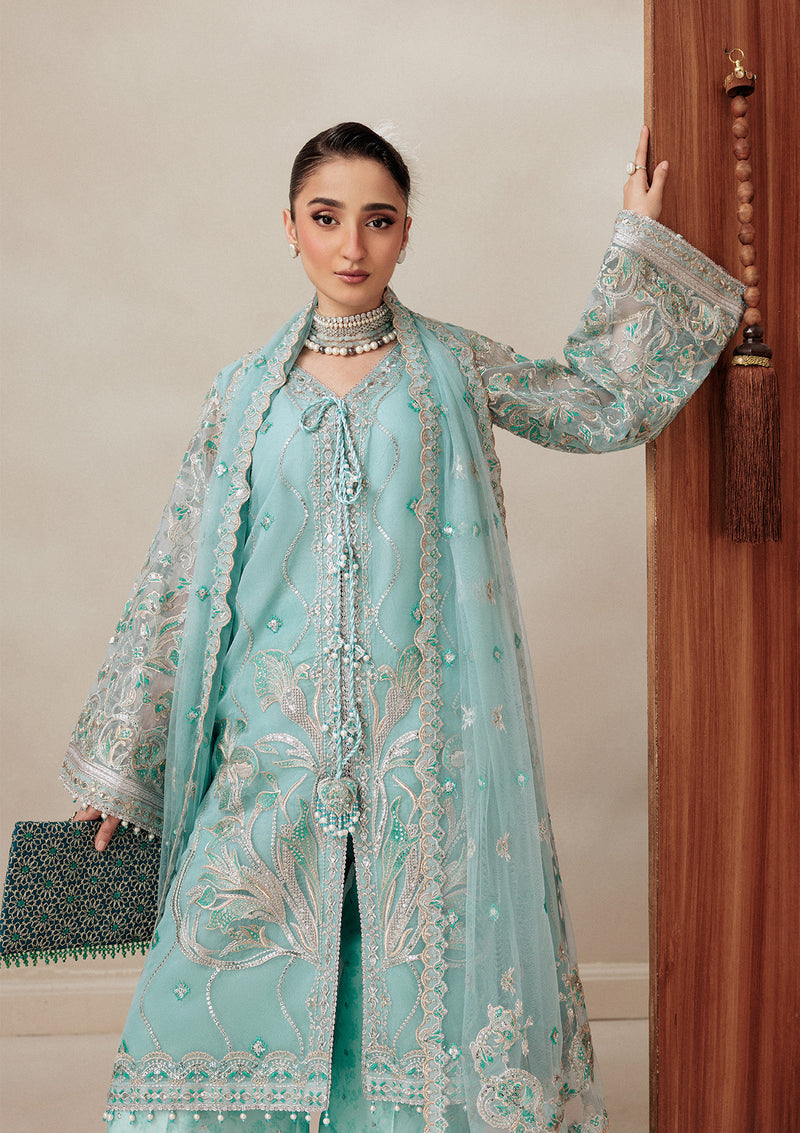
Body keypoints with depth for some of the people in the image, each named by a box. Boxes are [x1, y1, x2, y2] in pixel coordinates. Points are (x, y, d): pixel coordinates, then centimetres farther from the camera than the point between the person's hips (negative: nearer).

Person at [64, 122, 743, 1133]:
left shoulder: (454, 369, 5)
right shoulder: (246, 393, 5)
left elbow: (606, 402, 14)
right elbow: (178, 579, 7)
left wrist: (637, 240, 13)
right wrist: (118, 765, 8)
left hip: (421, 740, 0)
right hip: (272, 741, 1)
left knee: (421, 970, 5)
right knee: (237, 977, 2)